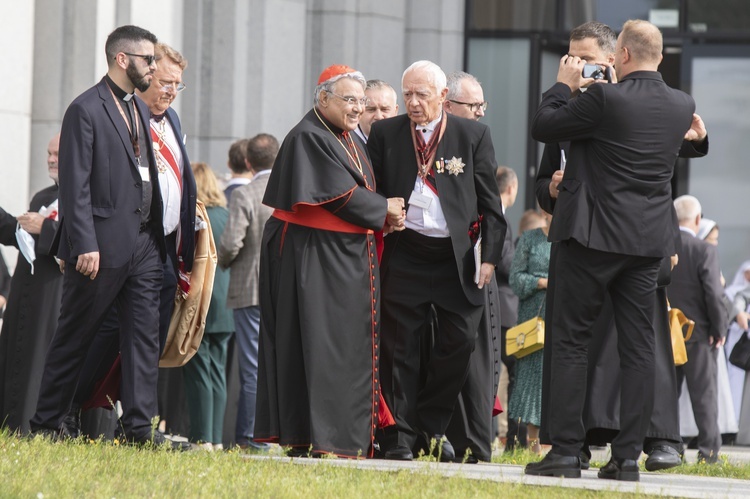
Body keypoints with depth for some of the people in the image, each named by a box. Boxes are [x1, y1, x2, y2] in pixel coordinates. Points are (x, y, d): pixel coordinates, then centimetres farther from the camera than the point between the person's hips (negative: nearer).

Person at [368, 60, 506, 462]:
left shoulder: (473, 135, 3)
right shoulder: (385, 134, 5)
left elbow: (490, 201, 4)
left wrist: (490, 256, -1)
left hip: (457, 257, 0)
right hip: (404, 255, 0)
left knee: (459, 342, -4)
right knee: (400, 346, 1)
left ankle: (432, 425, 12)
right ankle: (400, 436, 7)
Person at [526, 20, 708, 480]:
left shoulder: (606, 98, -15)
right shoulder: (682, 106, 4)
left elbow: (543, 127, -6)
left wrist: (564, 85, 7)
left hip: (593, 235, -5)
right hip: (649, 240, 5)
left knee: (571, 342, 2)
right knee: (639, 347, 6)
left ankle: (566, 450, -2)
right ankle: (628, 456, 4)